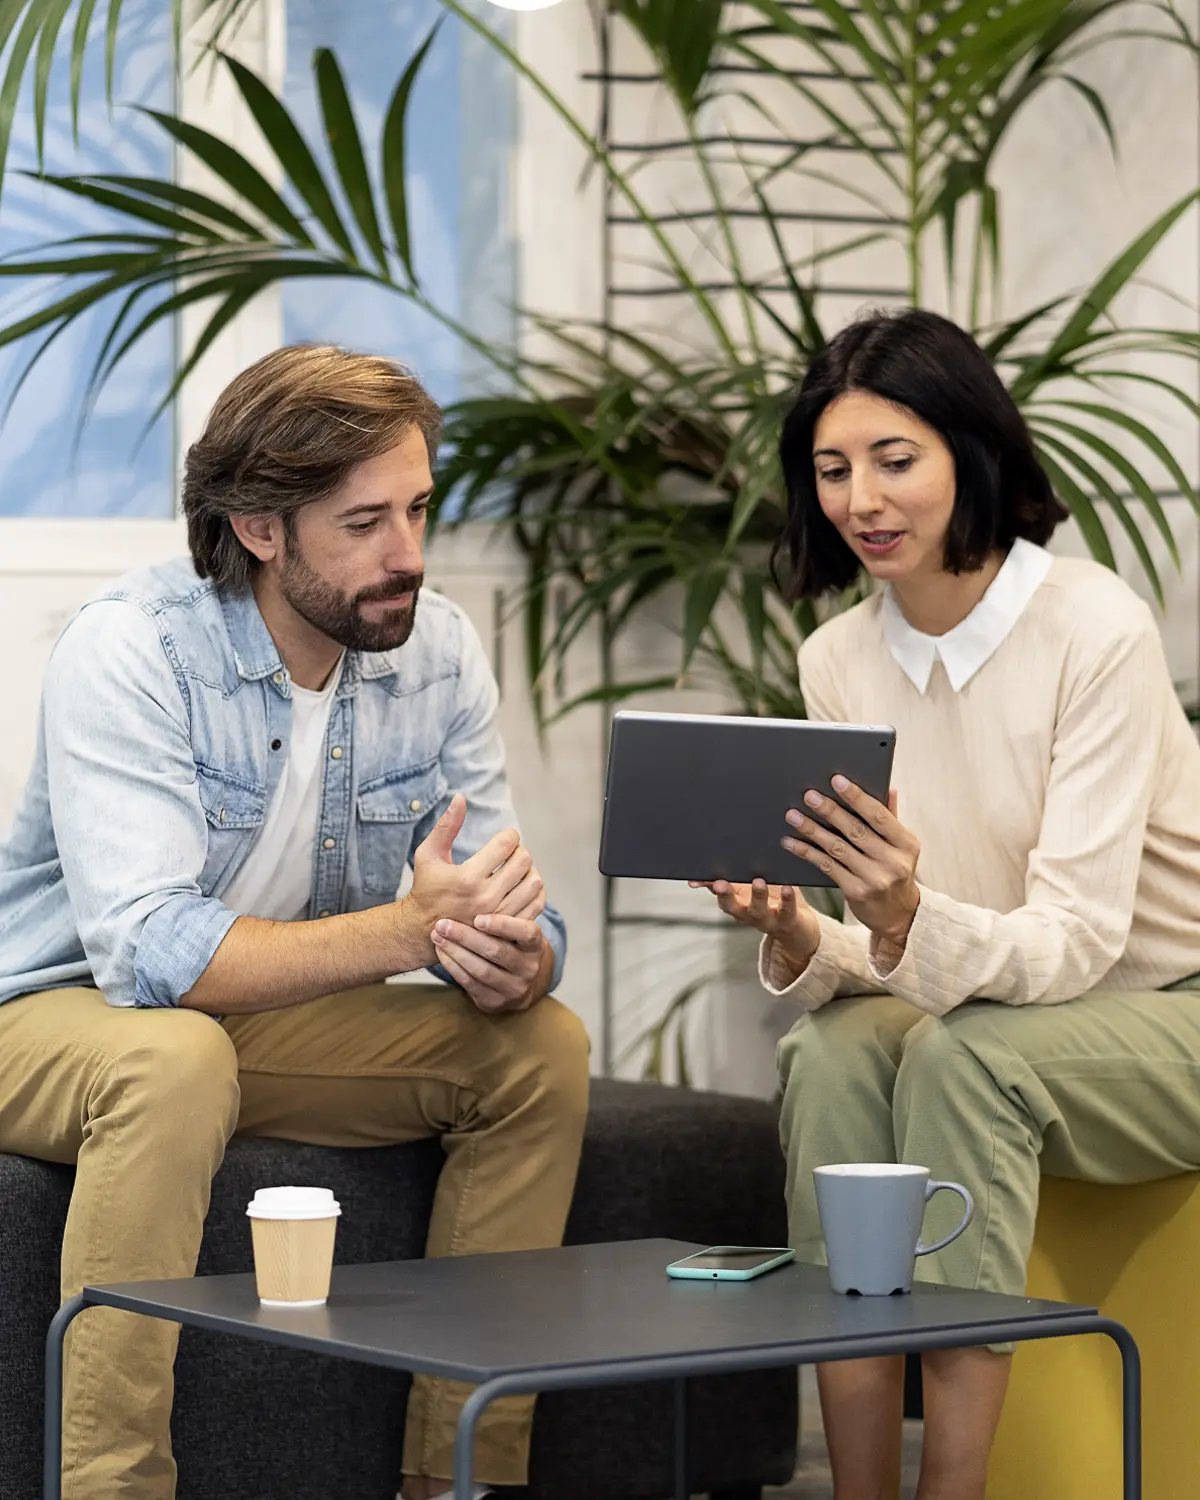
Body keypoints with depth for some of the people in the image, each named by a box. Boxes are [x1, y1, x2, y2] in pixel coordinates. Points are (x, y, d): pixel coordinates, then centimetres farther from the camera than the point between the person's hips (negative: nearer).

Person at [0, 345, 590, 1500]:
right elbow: (148, 952, -35)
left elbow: (519, 919, -7)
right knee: (175, 1059, -38)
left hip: (270, 1018, 6)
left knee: (542, 1045, -12)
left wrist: (510, 960, -33)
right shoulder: (129, 648, -25)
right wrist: (411, 928, -43)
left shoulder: (438, 651, -7)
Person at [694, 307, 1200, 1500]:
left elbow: (1079, 938, -25)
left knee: (959, 1053, -33)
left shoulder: (1095, 630, -20)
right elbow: (889, 955, -2)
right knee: (830, 1054, -25)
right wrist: (800, 945, -25)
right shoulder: (839, 660, -2)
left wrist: (913, 922, -44)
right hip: (994, 1013, 5)